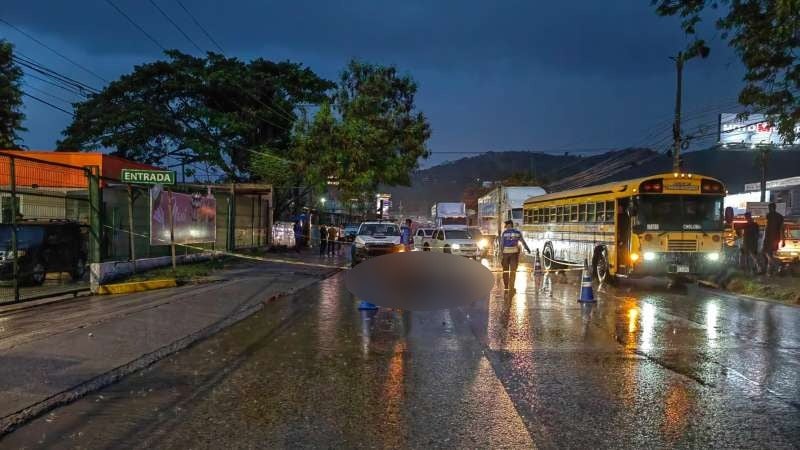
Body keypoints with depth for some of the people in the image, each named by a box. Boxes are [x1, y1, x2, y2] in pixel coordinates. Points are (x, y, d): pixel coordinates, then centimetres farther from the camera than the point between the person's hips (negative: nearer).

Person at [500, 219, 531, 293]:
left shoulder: (504, 233, -3)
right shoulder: (517, 232, 4)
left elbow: (501, 244, -8)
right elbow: (523, 242, 14)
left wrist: (501, 254, -9)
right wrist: (527, 249, 30)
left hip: (505, 252, -1)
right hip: (514, 252, 1)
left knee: (505, 270, 10)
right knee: (513, 271, 3)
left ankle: (506, 287, 14)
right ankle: (511, 288, -3)